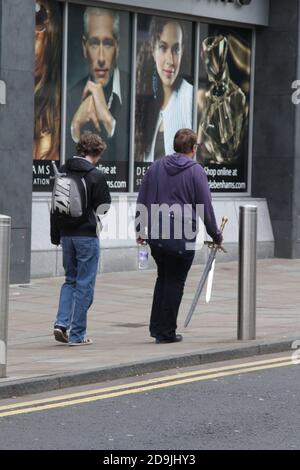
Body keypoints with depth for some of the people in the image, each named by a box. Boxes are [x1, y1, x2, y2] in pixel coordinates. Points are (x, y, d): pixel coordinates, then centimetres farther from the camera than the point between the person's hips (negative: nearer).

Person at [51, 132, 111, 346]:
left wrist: (56, 235, 16)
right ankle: (77, 334, 4)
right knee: (84, 284, 2)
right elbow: (104, 207, -8)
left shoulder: (63, 172, 4)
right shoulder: (96, 176, -13)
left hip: (66, 234, 5)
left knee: (70, 280, 19)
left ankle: (62, 322, 2)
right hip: (87, 235, -5)